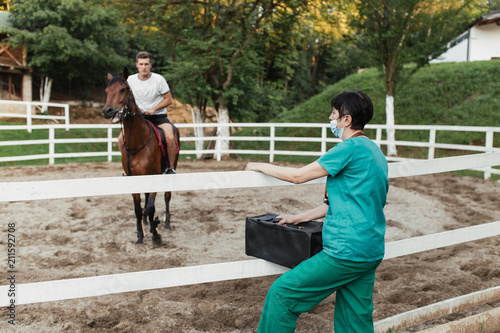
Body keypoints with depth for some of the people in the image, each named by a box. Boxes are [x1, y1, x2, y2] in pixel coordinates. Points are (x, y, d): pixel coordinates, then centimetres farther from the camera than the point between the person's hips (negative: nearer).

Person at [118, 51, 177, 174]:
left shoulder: (159, 79, -9)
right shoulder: (130, 80, -2)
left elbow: (168, 99, -4)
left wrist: (153, 109, -16)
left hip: (159, 116, -3)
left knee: (170, 138, -30)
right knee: (121, 139, -14)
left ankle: (171, 168, -11)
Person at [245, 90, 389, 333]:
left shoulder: (351, 148, -15)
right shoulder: (374, 151, 15)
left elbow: (298, 176, -12)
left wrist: (260, 166, 3)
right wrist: (300, 218, 20)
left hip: (346, 252, -10)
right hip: (371, 253, 10)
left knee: (282, 293, 0)